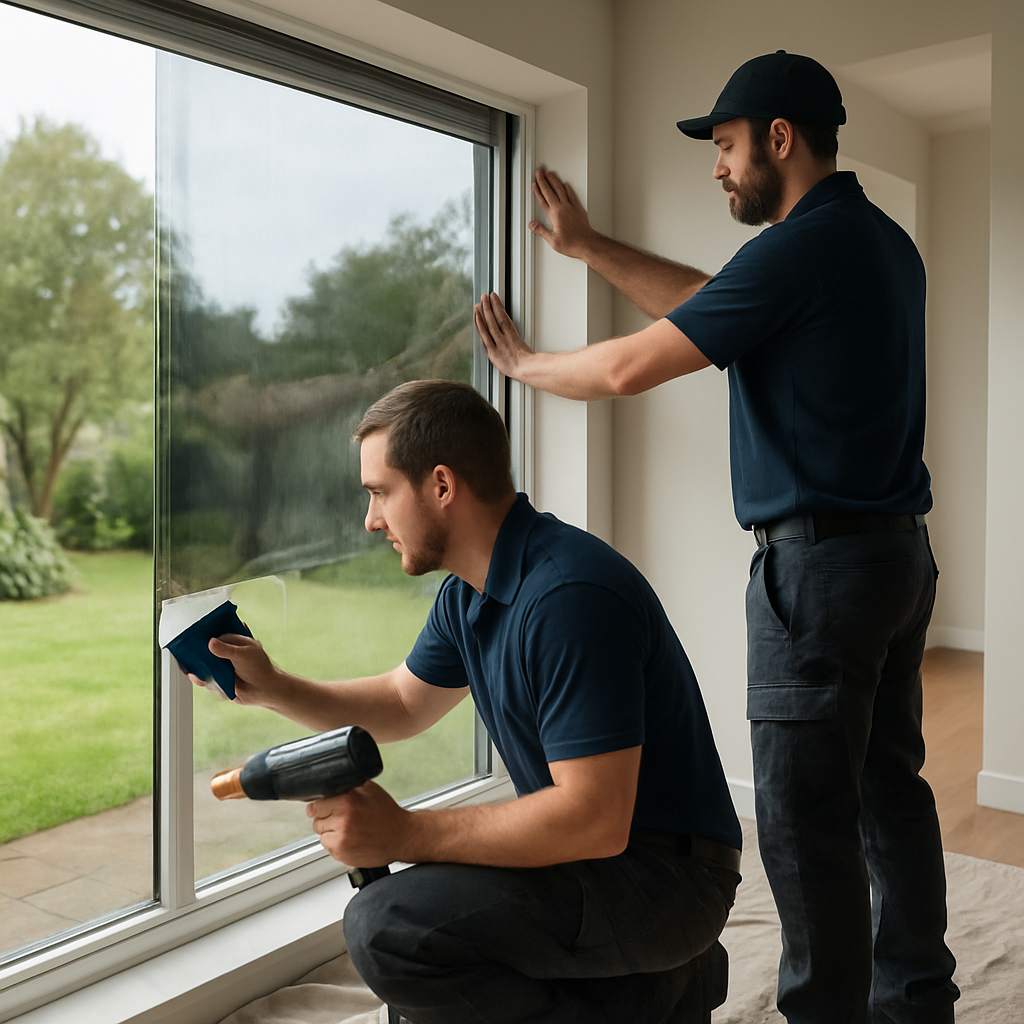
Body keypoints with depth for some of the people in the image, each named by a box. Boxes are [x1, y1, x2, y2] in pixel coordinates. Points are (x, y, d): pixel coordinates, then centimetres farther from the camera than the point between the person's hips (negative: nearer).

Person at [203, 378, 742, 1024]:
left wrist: (405, 835, -24)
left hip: (664, 871, -10)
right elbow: (403, 705, 20)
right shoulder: (468, 593, 5)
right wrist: (273, 688, 7)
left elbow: (595, 819, -30)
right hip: (586, 844, 10)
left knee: (389, 927, -25)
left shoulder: (570, 596, -26)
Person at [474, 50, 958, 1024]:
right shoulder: (883, 240, 15)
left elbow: (630, 367, -14)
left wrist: (524, 363, 4)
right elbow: (710, 301, 22)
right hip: (899, 550, 10)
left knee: (807, 816, -1)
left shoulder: (801, 248, -15)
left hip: (820, 561, -10)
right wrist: (591, 247, 23)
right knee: (890, 788, 17)